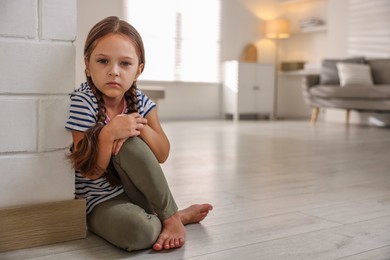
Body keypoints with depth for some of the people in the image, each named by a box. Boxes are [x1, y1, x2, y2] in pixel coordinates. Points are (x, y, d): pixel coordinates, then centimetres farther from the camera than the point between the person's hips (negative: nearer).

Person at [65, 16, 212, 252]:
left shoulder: (140, 102, -5)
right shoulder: (82, 103, -19)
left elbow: (162, 155, -7)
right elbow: (89, 172, -17)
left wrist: (140, 127, -26)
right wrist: (108, 133, -34)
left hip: (138, 191, 4)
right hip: (101, 202, -4)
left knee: (129, 143, -29)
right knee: (137, 232, -37)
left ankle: (170, 217, -12)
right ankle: (176, 216, -4)